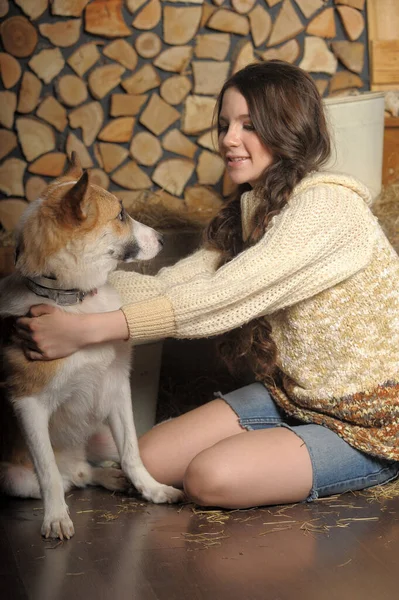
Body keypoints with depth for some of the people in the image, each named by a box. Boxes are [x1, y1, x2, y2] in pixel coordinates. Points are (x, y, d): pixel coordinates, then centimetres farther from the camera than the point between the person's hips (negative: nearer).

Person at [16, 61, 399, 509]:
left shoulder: (327, 205, -22)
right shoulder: (251, 210, 7)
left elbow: (217, 300, -31)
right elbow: (168, 285, -6)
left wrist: (88, 330, -32)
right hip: (290, 395, 8)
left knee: (210, 476, -24)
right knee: (149, 459, -6)